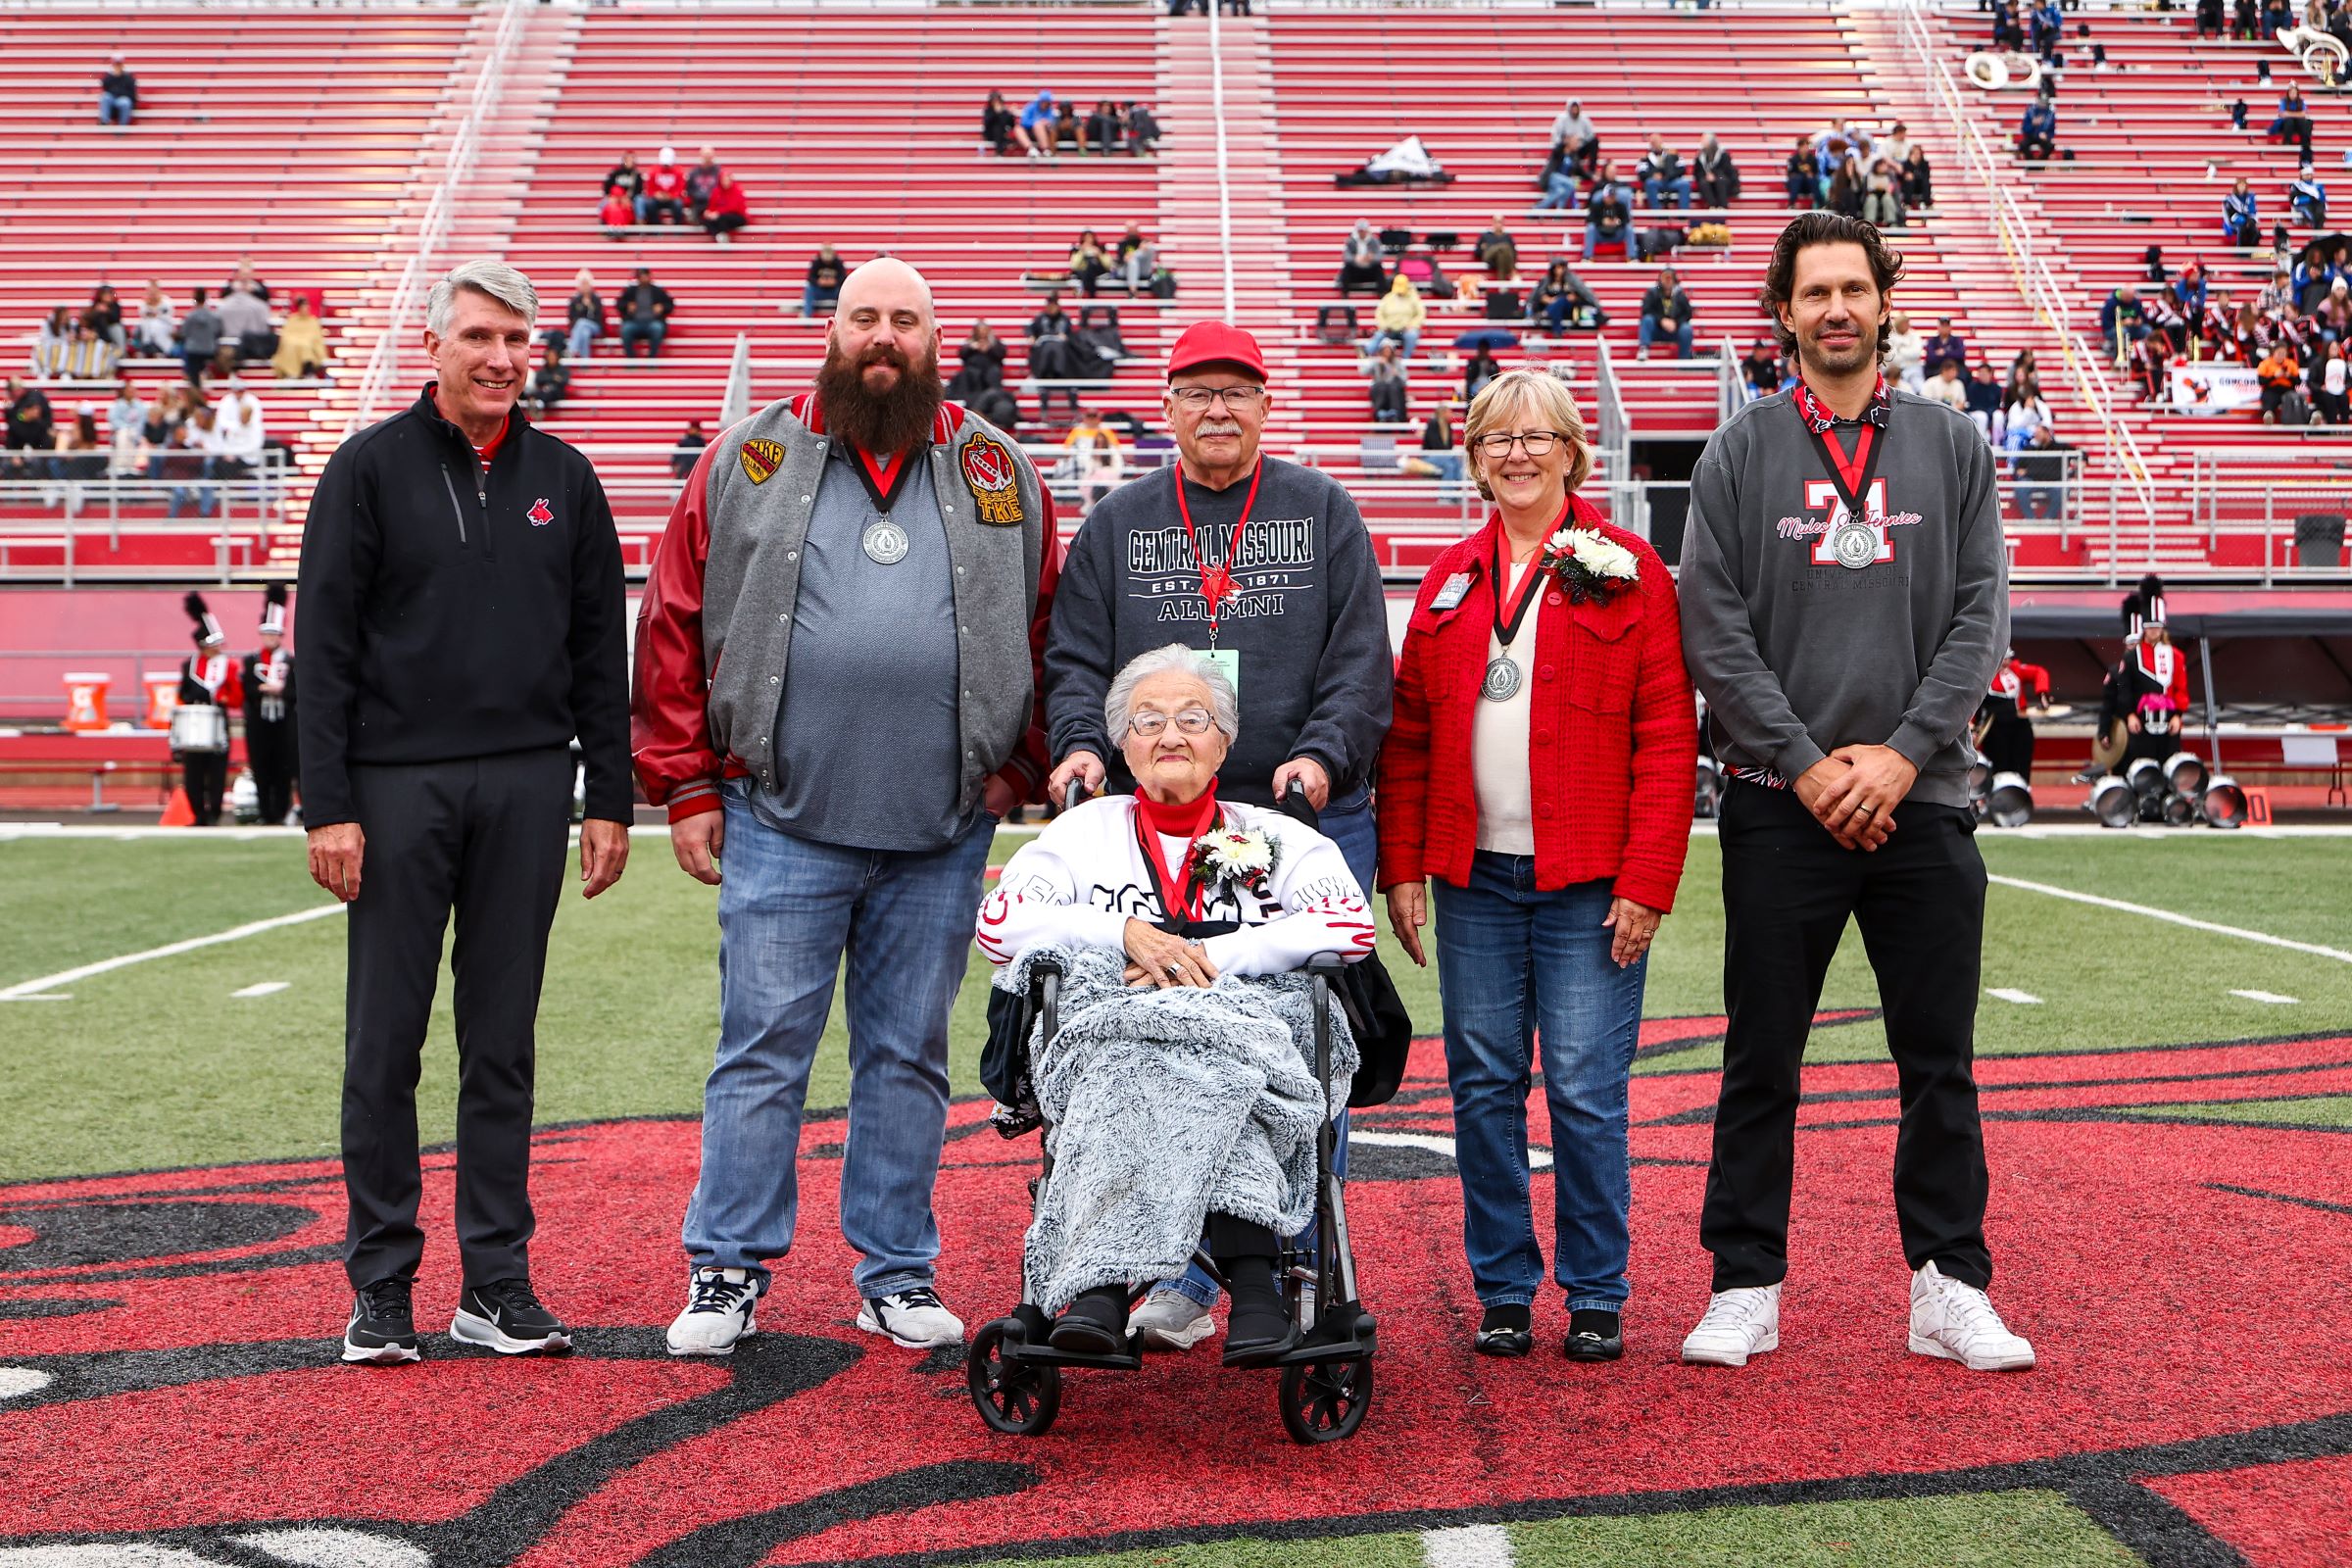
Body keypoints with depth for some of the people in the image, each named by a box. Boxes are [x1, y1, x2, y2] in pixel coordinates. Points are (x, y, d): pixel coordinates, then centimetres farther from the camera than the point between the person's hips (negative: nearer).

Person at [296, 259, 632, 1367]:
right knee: (384, 1041, 1)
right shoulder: (372, 468, 2)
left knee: (503, 1044, 7)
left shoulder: (563, 480, 12)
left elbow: (600, 653, 13)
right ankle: (381, 1285, 11)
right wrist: (327, 804, -9)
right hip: (397, 785, -2)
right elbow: (324, 647, -2)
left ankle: (497, 1283, 13)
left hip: (526, 786, 3)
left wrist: (609, 799, 7)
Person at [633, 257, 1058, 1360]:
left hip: (942, 835, 2)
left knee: (910, 1053, 10)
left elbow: (1047, 631, 13)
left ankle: (897, 1276, 20)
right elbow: (675, 625, 4)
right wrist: (688, 786, 0)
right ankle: (726, 1270, 12)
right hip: (781, 825, -2)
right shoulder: (749, 461, 5)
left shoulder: (997, 473, 10)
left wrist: (1016, 768, 7)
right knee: (762, 1050, 0)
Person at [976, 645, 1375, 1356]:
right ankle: (1251, 1275, -50)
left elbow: (1351, 925, 2)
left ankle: (1102, 1280, -49)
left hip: (1254, 1025, 0)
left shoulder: (1277, 837, 22)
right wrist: (1125, 933, -5)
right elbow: (999, 922, 10)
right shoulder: (1086, 830, 25)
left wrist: (1211, 957, -9)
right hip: (1110, 1028, 0)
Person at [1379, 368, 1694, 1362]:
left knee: (1586, 1093, -2)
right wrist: (1402, 866, 4)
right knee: (1484, 1086, 6)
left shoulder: (1626, 573, 0)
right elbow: (1408, 737, 13)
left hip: (1587, 885, -4)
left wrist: (1646, 882, -11)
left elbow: (1666, 739, -5)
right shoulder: (1449, 582, 12)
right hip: (1474, 879, 4)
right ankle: (1503, 1289, 18)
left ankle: (1596, 1296, 11)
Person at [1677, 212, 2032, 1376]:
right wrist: (1806, 763, -10)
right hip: (1779, 803, -1)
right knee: (1762, 1059, 4)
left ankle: (1950, 1289, 15)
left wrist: (1903, 752, -9)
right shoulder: (1740, 452, 4)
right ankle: (1746, 1289, 13)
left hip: (1921, 799, 1)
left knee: (1939, 1061, 5)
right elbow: (1712, 627, -3)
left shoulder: (1951, 447, 9)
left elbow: (1981, 614, 3)